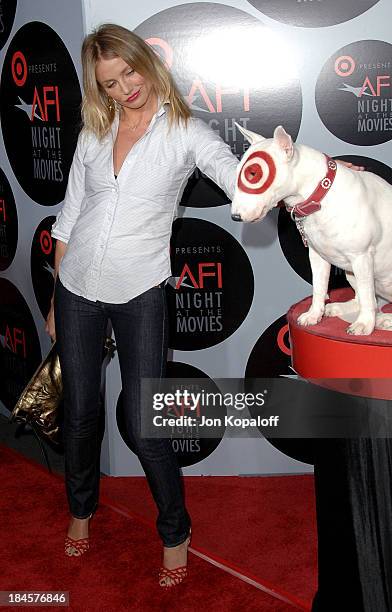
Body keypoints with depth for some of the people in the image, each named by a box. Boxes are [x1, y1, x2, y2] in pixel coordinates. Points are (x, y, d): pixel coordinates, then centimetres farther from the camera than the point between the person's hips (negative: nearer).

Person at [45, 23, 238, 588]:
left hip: (140, 293, -4)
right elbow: (70, 215, 12)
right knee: (80, 413, 14)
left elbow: (244, 184, -15)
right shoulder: (95, 133, 7)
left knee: (143, 427, -4)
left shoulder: (186, 132, -4)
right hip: (77, 288, 4)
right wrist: (55, 297, 13)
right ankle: (82, 510, 40)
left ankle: (175, 534, 21)